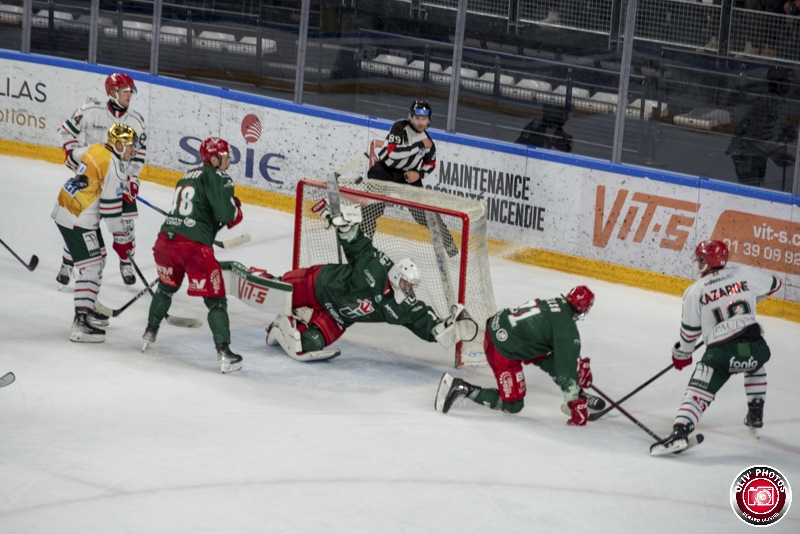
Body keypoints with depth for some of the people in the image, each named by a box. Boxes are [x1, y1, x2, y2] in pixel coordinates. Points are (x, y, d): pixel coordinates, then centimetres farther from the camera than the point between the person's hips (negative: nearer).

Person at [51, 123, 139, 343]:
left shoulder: (96, 150, 9)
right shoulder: (113, 166, -18)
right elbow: (110, 202, -17)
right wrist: (118, 226, -3)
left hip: (65, 208, 10)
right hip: (77, 220, -10)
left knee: (98, 259, 23)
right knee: (90, 266, -12)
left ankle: (87, 308, 36)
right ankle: (81, 324, -18)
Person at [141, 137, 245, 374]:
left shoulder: (187, 177, 22)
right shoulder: (217, 178, -3)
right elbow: (226, 215, -11)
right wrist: (236, 208, 10)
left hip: (165, 239, 7)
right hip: (194, 247, -7)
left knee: (166, 287, 32)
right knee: (215, 299, 0)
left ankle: (149, 334, 44)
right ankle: (224, 353, -8)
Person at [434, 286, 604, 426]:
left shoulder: (557, 304, 7)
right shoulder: (567, 329, -18)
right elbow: (567, 366, -16)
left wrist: (580, 363, 33)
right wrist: (575, 405, -11)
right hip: (502, 350, -9)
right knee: (513, 405, 2)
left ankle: (579, 395, 32)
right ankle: (461, 388, -5)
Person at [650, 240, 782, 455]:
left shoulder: (695, 291, 4)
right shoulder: (745, 274, 9)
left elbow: (690, 330, 9)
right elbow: (774, 284, 26)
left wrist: (682, 353, 27)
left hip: (721, 353, -3)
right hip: (754, 347, 3)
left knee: (697, 394, -4)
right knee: (756, 367, 38)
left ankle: (680, 432, -26)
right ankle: (756, 417, 34)